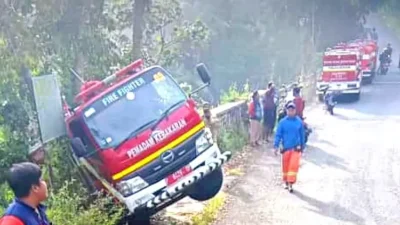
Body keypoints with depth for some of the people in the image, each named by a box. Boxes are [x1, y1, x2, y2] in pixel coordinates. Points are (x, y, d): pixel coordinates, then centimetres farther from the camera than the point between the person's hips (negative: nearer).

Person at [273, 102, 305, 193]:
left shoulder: (299, 122, -2)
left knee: (293, 166, -9)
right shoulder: (282, 122, -4)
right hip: (285, 148, 1)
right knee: (285, 166, 11)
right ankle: (286, 182, 29)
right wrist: (276, 146, -9)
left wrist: (302, 147, 13)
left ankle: (291, 184, -3)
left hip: (296, 149, -1)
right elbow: (278, 134, -2)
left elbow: (302, 135, 8)